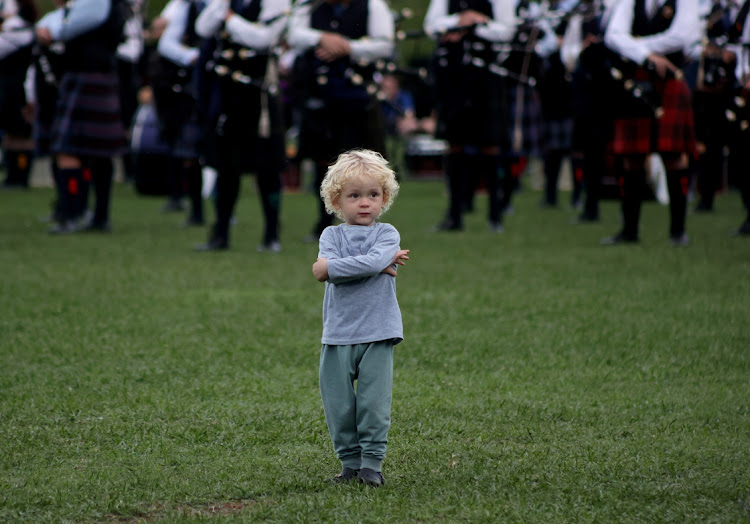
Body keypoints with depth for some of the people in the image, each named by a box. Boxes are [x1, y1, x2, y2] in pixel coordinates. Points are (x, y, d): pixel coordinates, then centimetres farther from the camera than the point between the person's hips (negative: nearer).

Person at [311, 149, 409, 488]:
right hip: (337, 335, 2)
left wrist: (330, 267, -16)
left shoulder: (387, 234, 2)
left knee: (374, 402, -4)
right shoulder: (331, 235, 8)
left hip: (377, 333, -2)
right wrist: (379, 264, -16)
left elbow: (373, 261, -18)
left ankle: (372, 462, 4)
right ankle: (350, 462, 15)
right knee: (338, 404, 4)